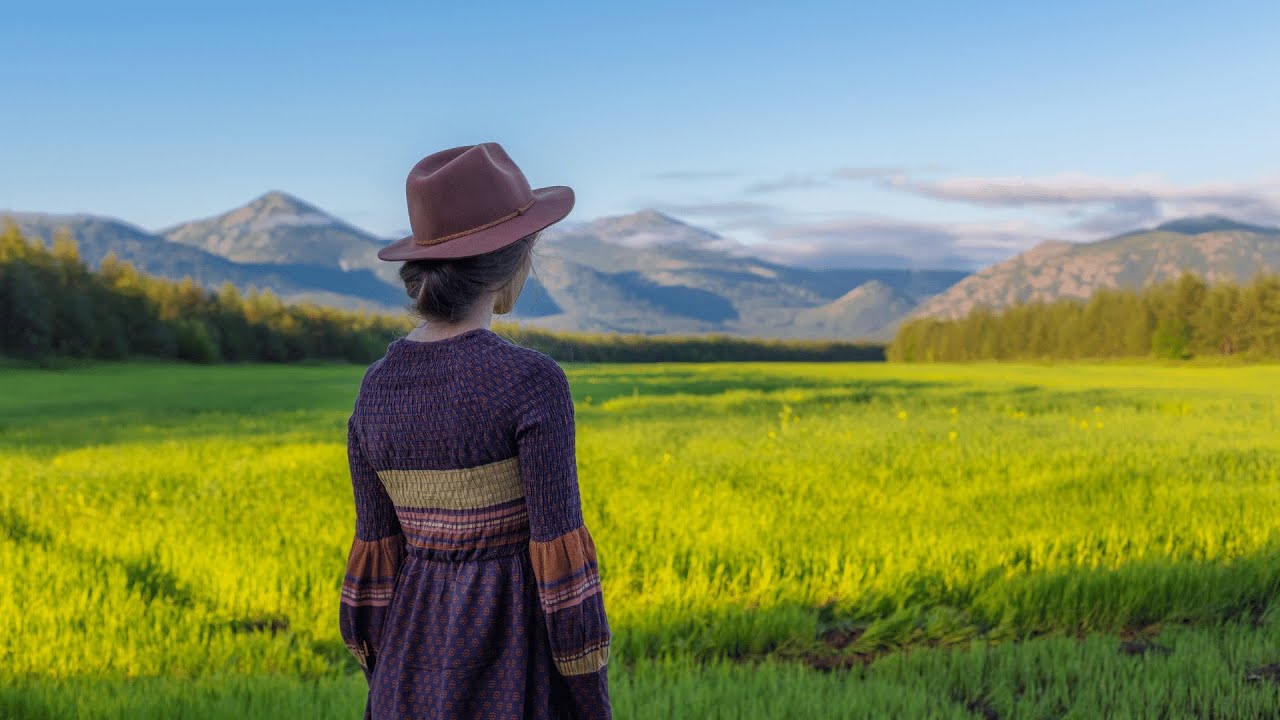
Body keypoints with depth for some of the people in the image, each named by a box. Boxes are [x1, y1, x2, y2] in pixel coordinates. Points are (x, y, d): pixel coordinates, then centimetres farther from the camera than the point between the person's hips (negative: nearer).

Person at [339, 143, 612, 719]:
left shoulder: (378, 388, 0)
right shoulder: (533, 382, -18)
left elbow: (376, 556, 5)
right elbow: (559, 556, -17)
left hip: (425, 662, 6)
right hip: (521, 663, -5)